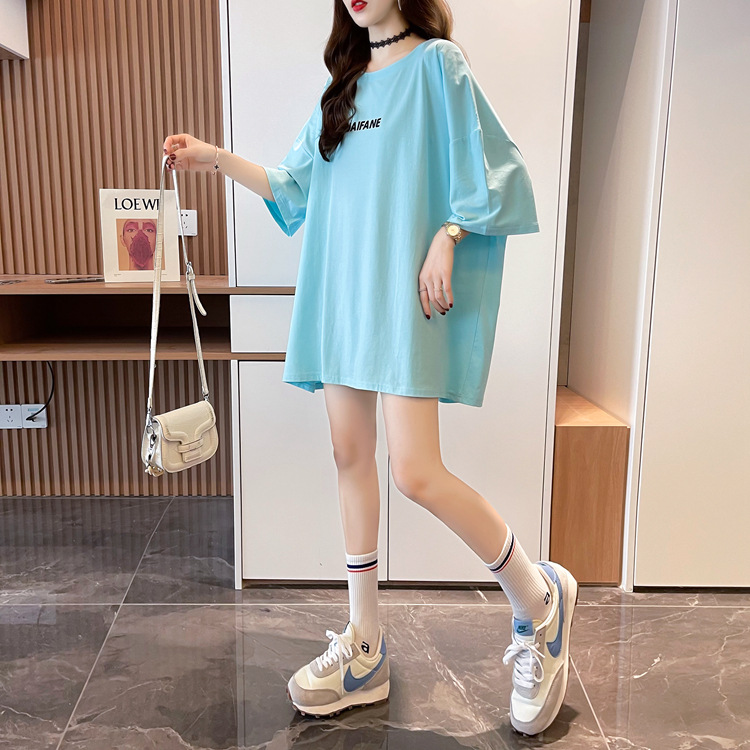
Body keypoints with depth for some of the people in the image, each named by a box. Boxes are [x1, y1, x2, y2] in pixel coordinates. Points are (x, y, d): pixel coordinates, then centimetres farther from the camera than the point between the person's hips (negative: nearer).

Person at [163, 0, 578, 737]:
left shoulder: (437, 63, 3)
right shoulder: (342, 87, 22)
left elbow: (489, 168, -3)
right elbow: (295, 185, 22)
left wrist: (444, 240, -16)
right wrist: (216, 159, 15)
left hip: (405, 293, -7)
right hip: (340, 291, 7)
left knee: (415, 473, -14)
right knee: (350, 455, 5)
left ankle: (538, 600, 11)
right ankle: (364, 649, 18)